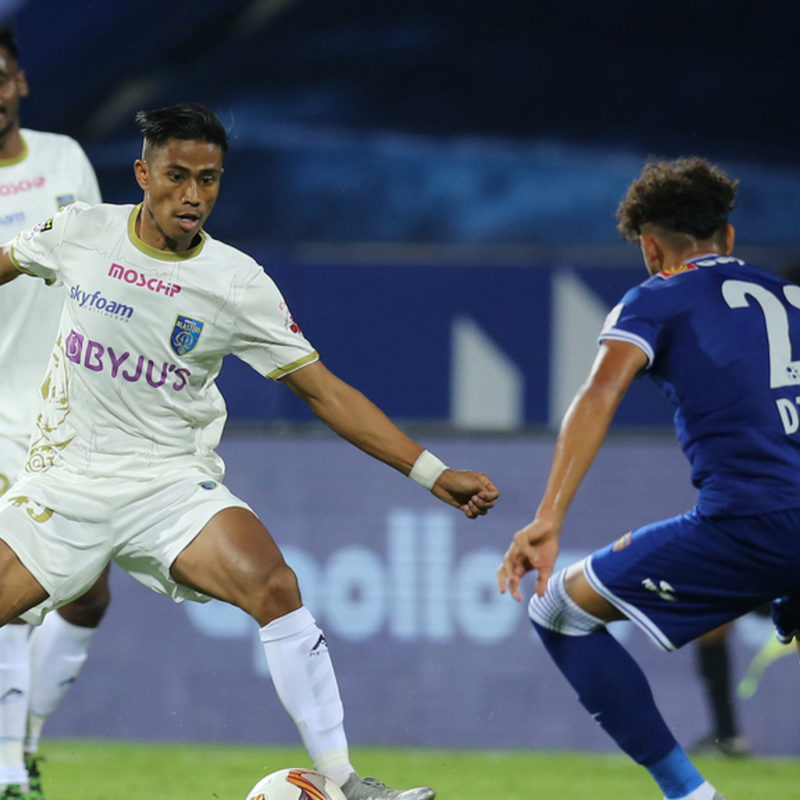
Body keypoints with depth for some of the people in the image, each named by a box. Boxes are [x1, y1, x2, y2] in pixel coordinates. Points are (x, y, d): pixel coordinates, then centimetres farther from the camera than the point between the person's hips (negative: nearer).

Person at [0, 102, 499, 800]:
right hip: (65, 479, 2)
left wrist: (433, 473, -11)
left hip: (173, 480, -2)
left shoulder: (237, 284, -9)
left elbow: (324, 391, -5)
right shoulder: (82, 232, -5)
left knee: (273, 586, -25)